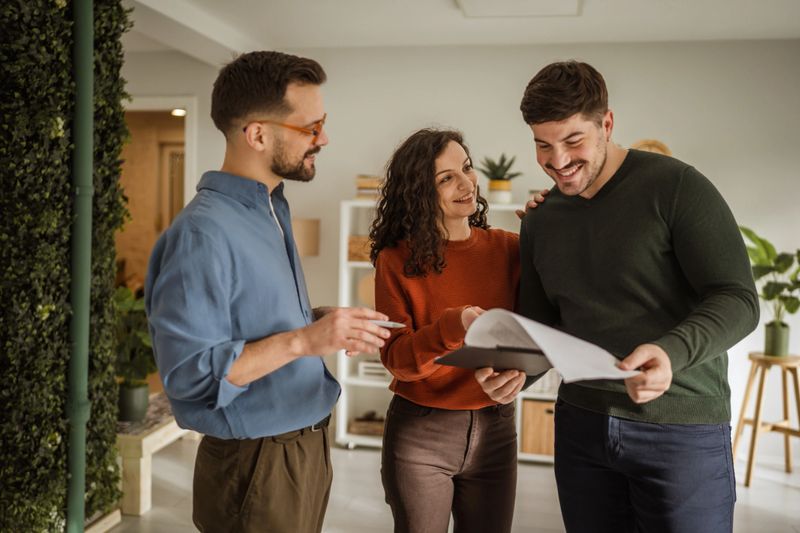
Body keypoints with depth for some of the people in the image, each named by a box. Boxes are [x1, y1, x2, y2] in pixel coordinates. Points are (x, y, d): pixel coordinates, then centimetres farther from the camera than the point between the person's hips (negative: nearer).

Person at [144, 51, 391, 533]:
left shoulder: (273, 209, 7)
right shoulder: (203, 233, -23)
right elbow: (187, 374, -26)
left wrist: (322, 322, -2)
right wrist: (303, 341, -29)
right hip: (257, 465, -8)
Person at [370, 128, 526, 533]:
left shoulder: (506, 248, -1)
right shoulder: (396, 261, -8)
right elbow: (396, 359, -12)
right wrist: (451, 329, -31)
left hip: (494, 430, 3)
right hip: (419, 435, -2)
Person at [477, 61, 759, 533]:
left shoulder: (675, 187, -10)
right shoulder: (540, 222, 8)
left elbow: (739, 300, -14)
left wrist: (670, 351, -32)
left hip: (683, 430, -4)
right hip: (581, 424, 5)